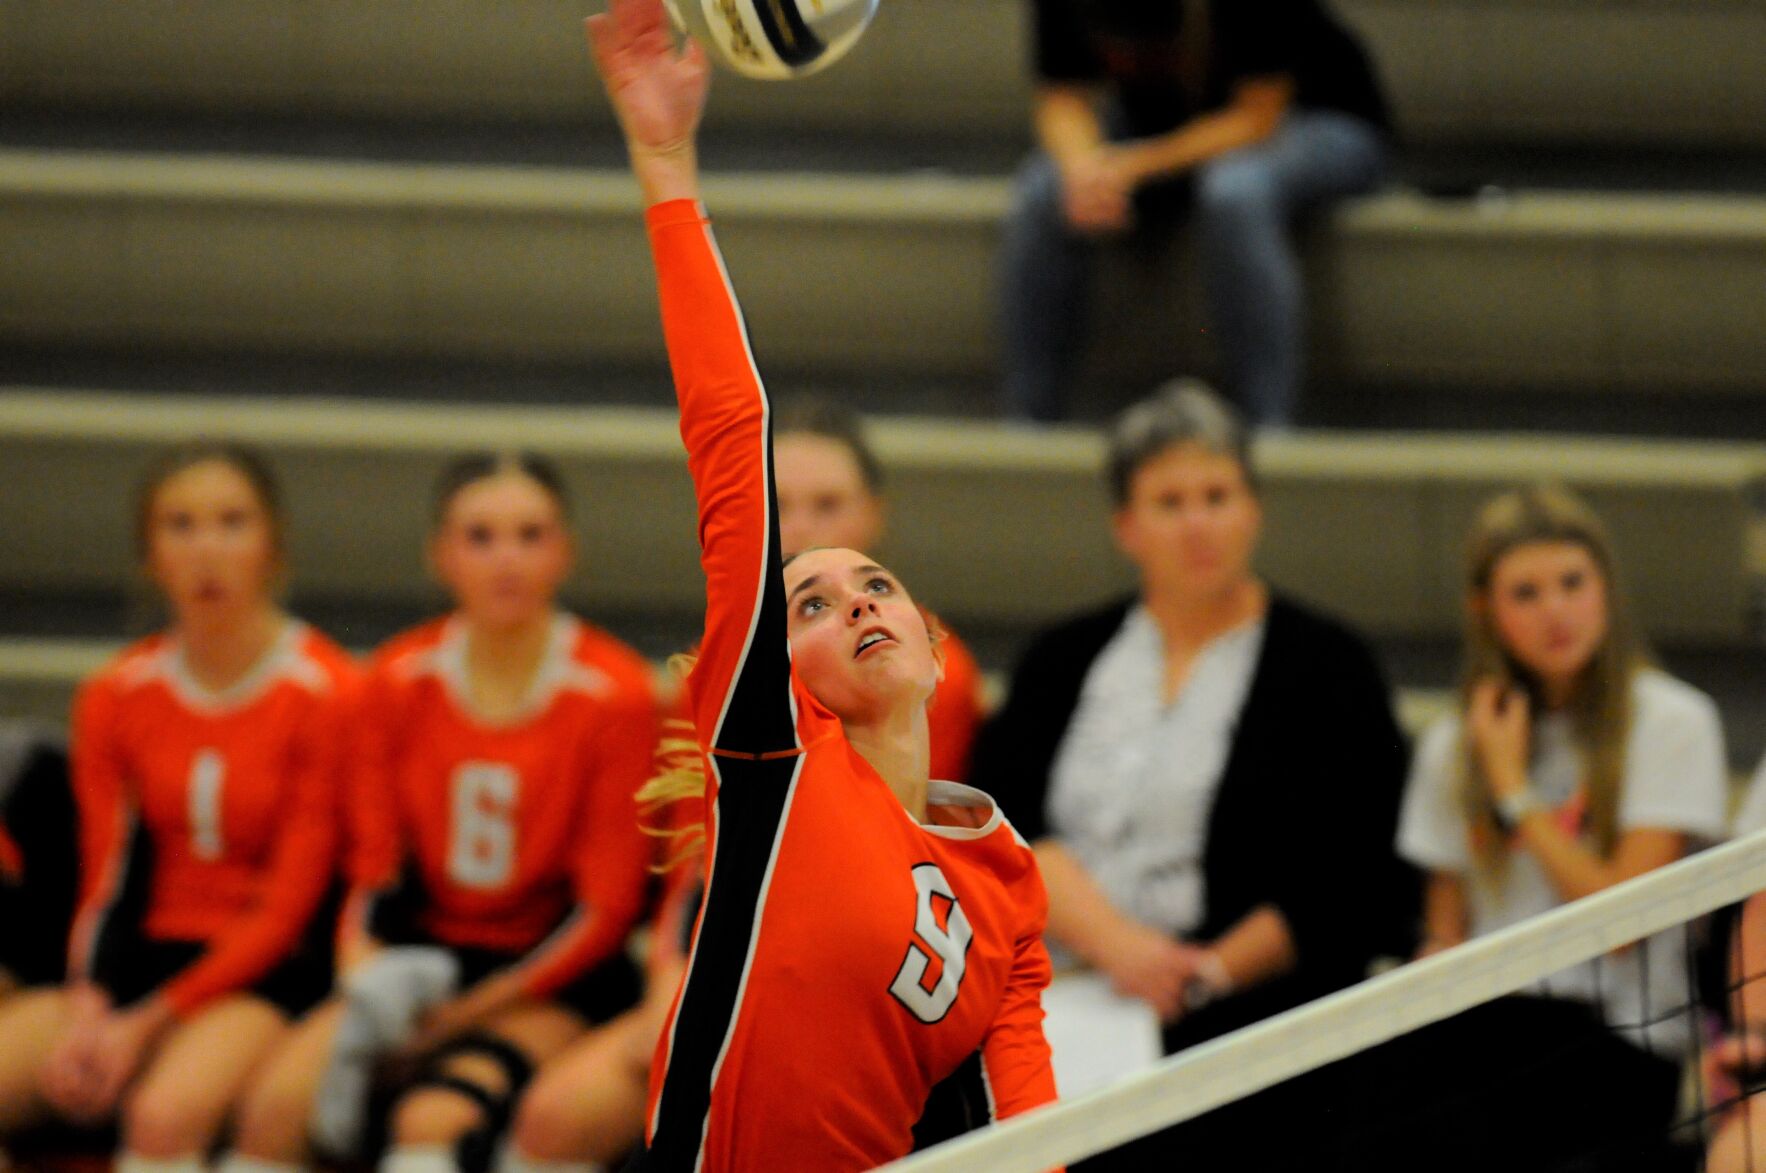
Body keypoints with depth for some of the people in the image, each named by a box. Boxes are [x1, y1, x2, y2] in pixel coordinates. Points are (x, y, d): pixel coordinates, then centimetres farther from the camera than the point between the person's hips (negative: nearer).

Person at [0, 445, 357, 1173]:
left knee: (165, 1112, -35)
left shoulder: (325, 694, -6)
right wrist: (87, 1011, -13)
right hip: (142, 958, 5)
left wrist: (147, 1024, -14)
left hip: (264, 976, -5)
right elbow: (104, 884, 8)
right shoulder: (116, 697, 10)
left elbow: (289, 907, -8)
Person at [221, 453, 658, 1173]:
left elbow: (604, 909, -8)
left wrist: (467, 1010, -15)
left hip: (551, 978, -4)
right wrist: (362, 974, -17)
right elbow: (375, 871, 4)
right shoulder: (399, 681, 3)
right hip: (425, 958, 4)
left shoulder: (613, 695, -9)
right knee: (278, 1099, -24)